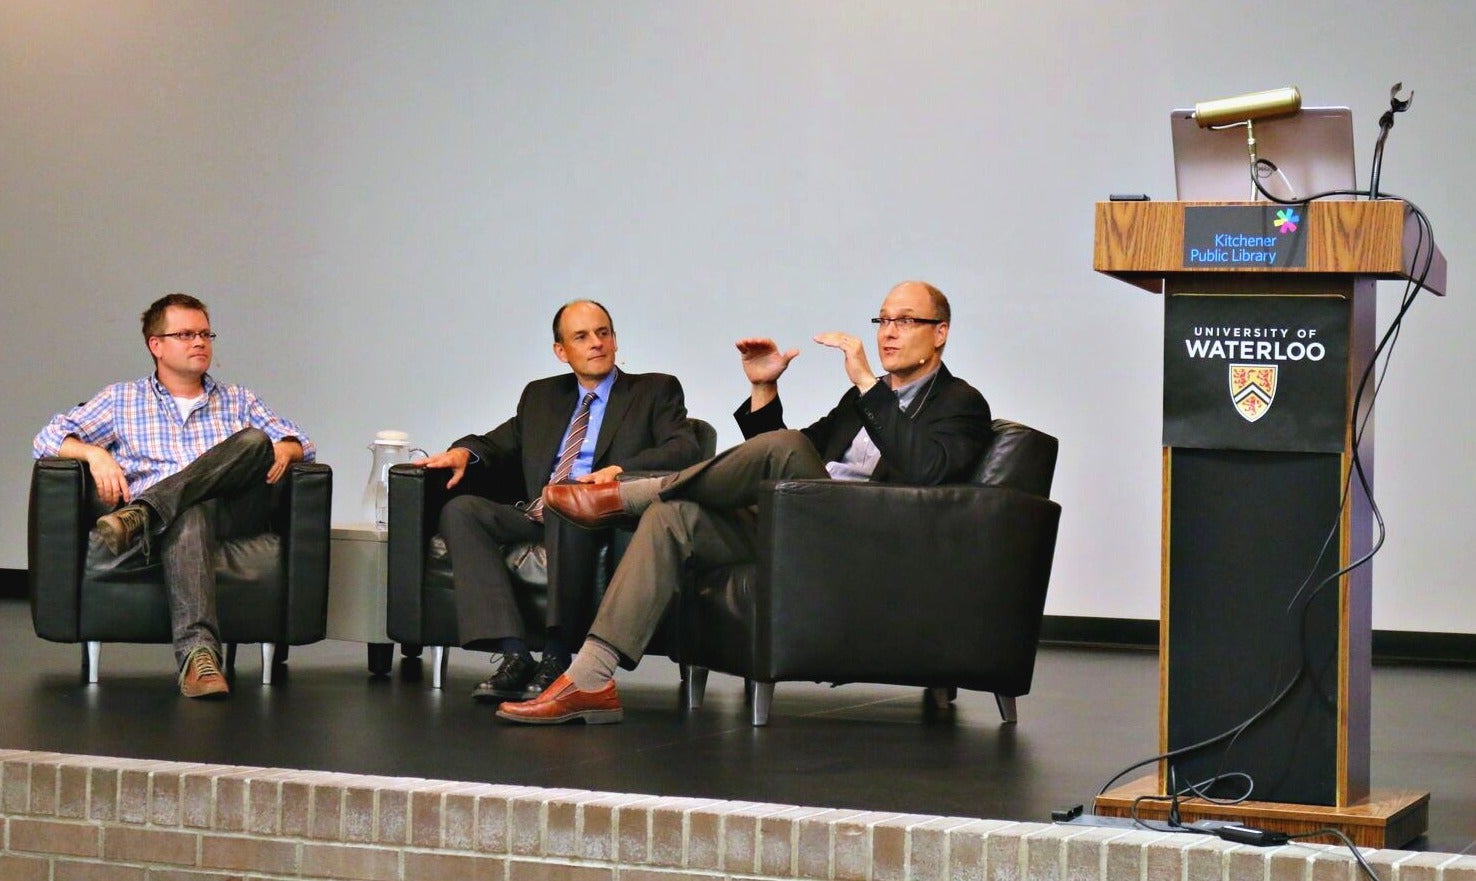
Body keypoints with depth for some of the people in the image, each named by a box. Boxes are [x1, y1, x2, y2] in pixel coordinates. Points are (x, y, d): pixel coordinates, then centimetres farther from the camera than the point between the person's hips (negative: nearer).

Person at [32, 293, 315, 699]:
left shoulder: (238, 401, 30)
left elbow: (300, 443, 24)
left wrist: (283, 451, -2)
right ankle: (198, 651, -61)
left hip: (233, 509, 2)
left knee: (255, 441, -29)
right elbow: (48, 439, 15)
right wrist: (95, 454, -7)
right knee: (190, 515, -42)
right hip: (176, 515, -2)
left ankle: (143, 515, -43)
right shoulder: (122, 399, 24)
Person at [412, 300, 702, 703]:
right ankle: (513, 653, -31)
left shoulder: (656, 391, 14)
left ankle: (556, 656, -37)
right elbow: (499, 443, 27)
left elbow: (686, 451, -1)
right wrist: (464, 452, 2)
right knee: (460, 510, -21)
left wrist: (620, 470, -19)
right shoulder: (541, 395, 28)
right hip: (535, 517, 5)